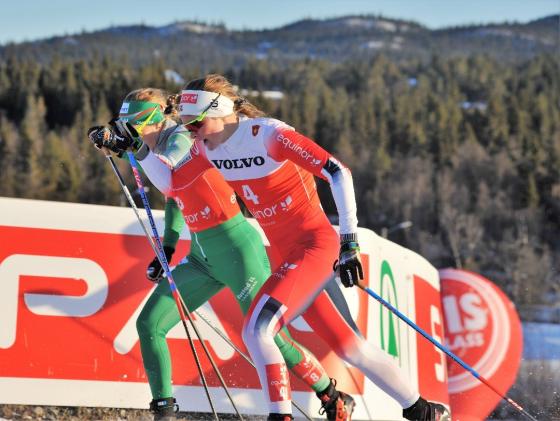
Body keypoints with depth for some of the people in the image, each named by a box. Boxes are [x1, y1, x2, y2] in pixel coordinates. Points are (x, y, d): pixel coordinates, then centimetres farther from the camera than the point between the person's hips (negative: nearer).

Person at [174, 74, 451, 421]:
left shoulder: (269, 135, -20)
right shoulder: (210, 147, 2)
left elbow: (338, 172, -21)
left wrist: (349, 240, -22)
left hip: (315, 243, -8)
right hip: (285, 254, 8)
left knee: (256, 330, -23)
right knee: (345, 344, 10)